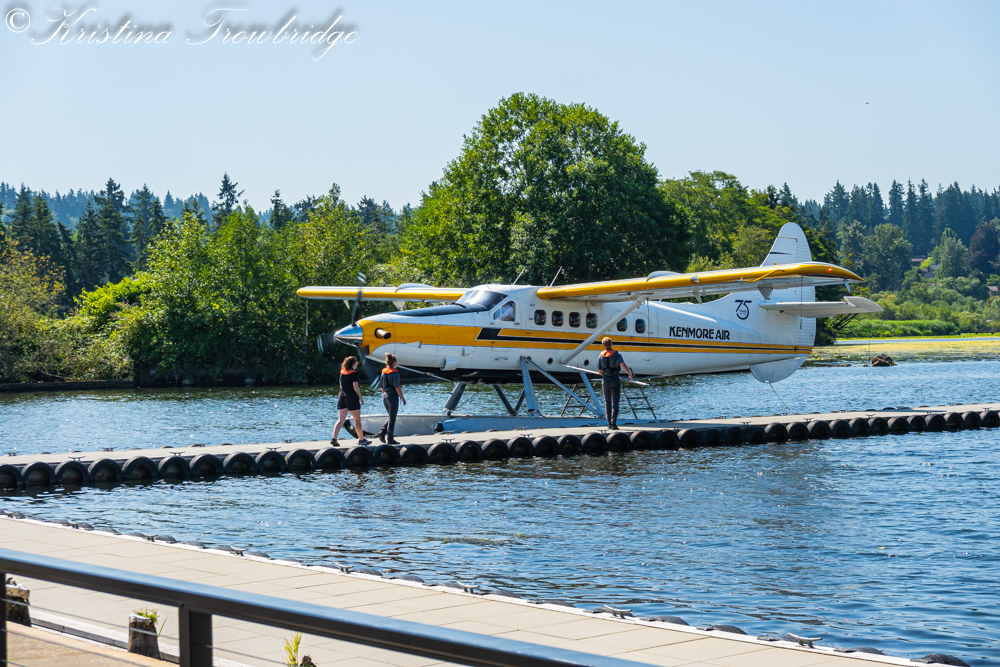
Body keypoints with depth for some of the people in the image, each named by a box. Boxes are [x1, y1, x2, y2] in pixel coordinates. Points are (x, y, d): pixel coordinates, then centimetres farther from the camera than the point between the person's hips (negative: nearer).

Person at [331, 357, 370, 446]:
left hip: (342, 396, 6)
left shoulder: (342, 372, 9)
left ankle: (334, 438, -10)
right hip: (351, 397, -6)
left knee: (340, 420, 3)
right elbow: (356, 387, -14)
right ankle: (361, 439, 14)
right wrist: (361, 398, -7)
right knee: (357, 420, 6)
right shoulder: (353, 373, -11)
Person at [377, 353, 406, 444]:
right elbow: (397, 387, -16)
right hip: (393, 396, -7)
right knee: (392, 419, 1)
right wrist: (403, 398, -10)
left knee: (391, 417, 20)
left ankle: (382, 432, 3)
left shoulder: (383, 372, 8)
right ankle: (390, 439, 4)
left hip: (385, 396, 7)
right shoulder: (394, 372, -14)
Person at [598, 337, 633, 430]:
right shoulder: (617, 354, -6)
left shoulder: (601, 356, 4)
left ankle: (609, 423, 18)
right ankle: (613, 423, -13)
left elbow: (599, 371, 11)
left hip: (605, 380, 3)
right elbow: (623, 364, -22)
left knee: (607, 401, 16)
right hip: (615, 380, -3)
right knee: (615, 402, -2)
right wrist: (630, 374, -20)